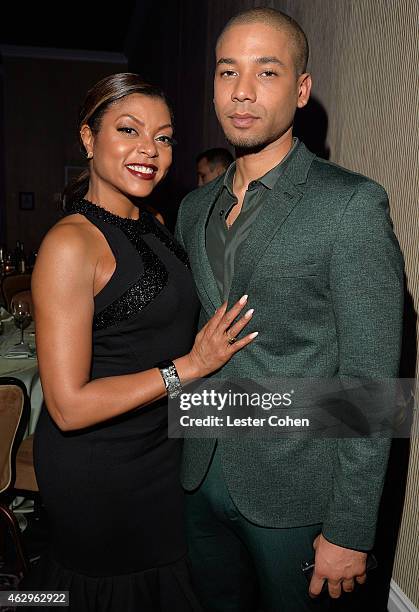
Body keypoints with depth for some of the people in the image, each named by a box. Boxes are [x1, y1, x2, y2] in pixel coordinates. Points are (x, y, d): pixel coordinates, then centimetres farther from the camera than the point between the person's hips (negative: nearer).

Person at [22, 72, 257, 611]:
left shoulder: (154, 225, 3)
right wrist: (188, 367, -23)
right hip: (97, 469, -7)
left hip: (162, 447, 8)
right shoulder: (71, 243, -23)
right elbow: (69, 405, -24)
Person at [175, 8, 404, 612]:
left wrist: (350, 530, -13)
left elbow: (370, 381, -16)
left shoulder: (351, 204, -15)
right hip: (202, 475, 6)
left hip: (293, 492, -5)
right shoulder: (194, 207, 5)